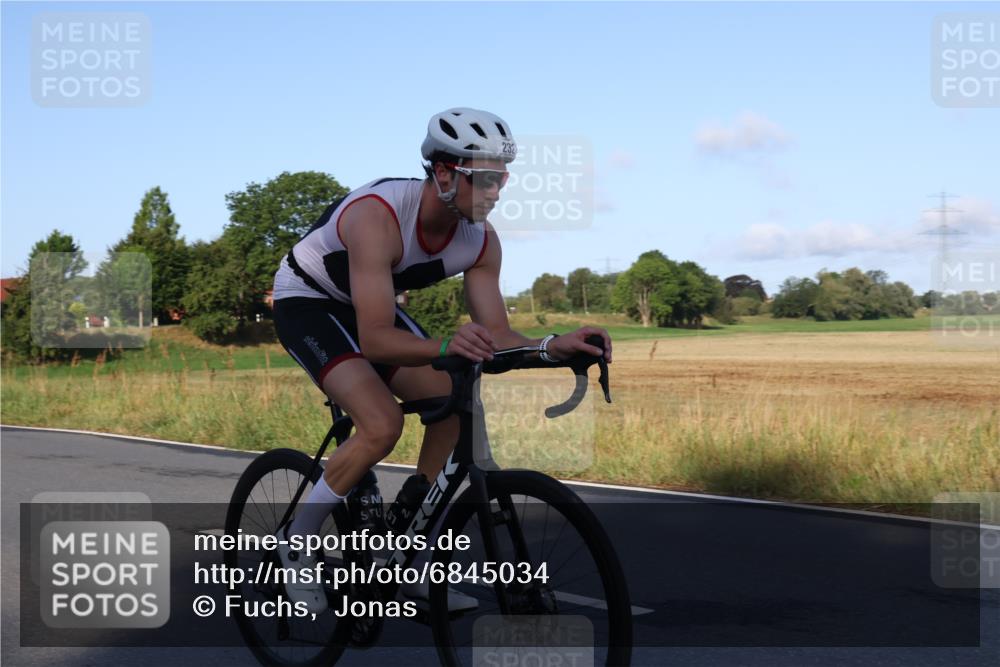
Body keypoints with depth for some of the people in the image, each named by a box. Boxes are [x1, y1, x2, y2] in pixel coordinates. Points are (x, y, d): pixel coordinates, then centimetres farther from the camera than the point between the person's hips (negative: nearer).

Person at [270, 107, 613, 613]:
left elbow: (496, 335, -15)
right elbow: (375, 340, -42)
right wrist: (444, 348, -59)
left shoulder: (481, 242, -16)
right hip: (306, 301, -7)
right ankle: (295, 543, -5)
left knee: (455, 409, -8)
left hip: (369, 307, 7)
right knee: (382, 424, -27)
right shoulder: (377, 215, -37)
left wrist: (554, 346, -34)